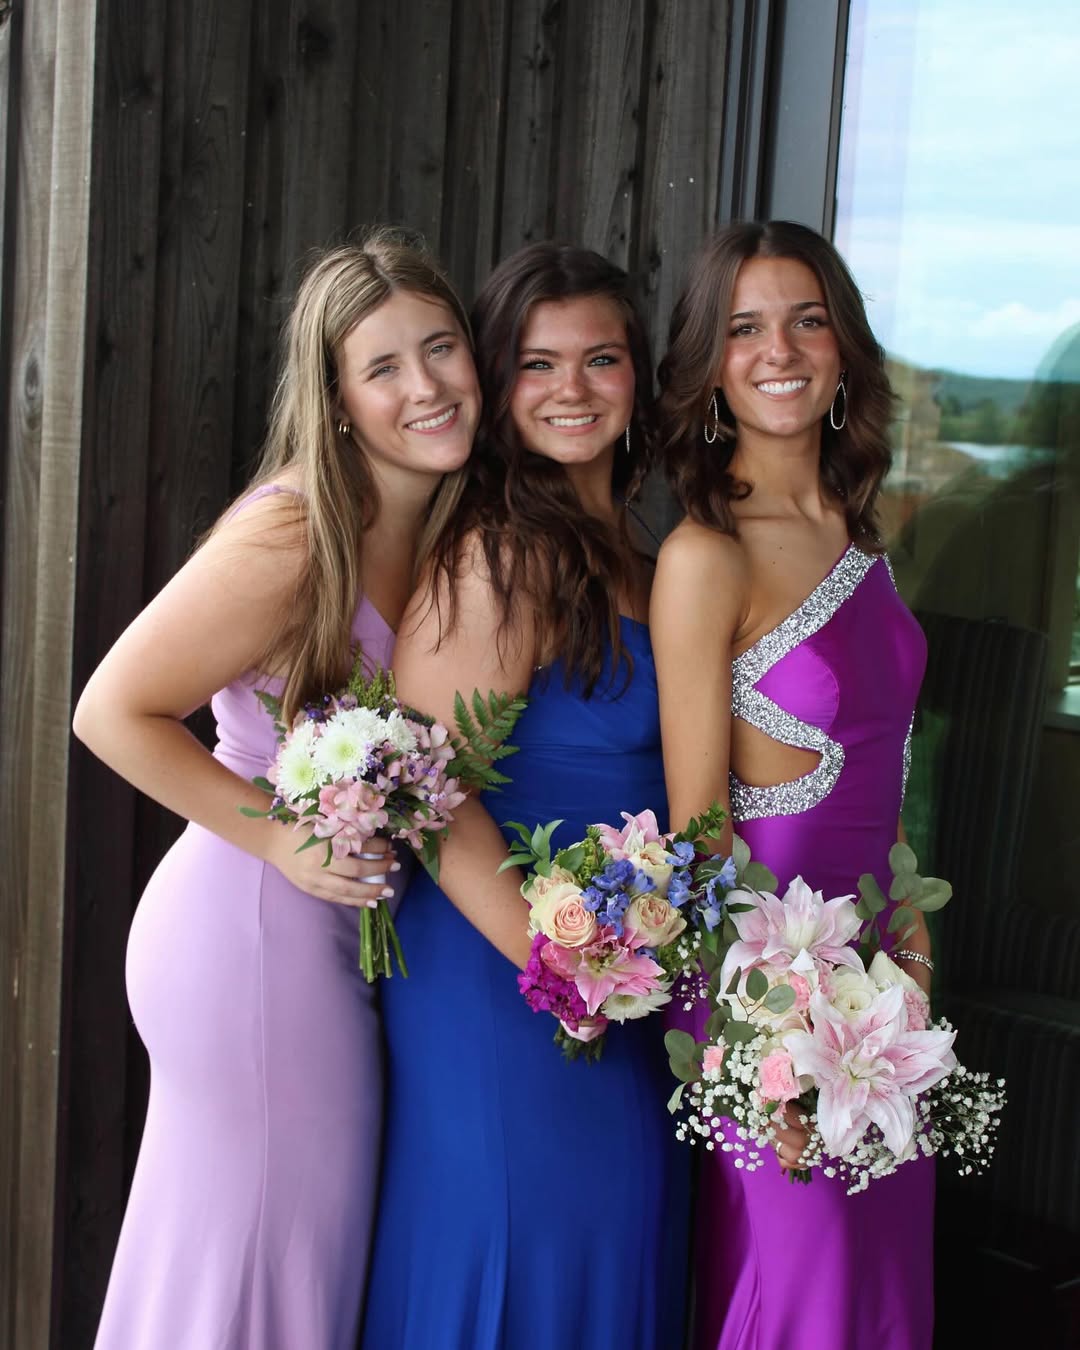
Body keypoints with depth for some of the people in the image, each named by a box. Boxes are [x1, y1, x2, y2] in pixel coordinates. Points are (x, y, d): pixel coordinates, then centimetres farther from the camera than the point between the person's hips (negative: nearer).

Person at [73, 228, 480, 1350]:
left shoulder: (444, 521, 4)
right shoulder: (293, 536, -19)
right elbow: (113, 711, -16)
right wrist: (284, 841, -18)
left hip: (337, 924, 8)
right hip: (257, 930, -8)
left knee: (313, 1242, 18)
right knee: (255, 1254, 4)